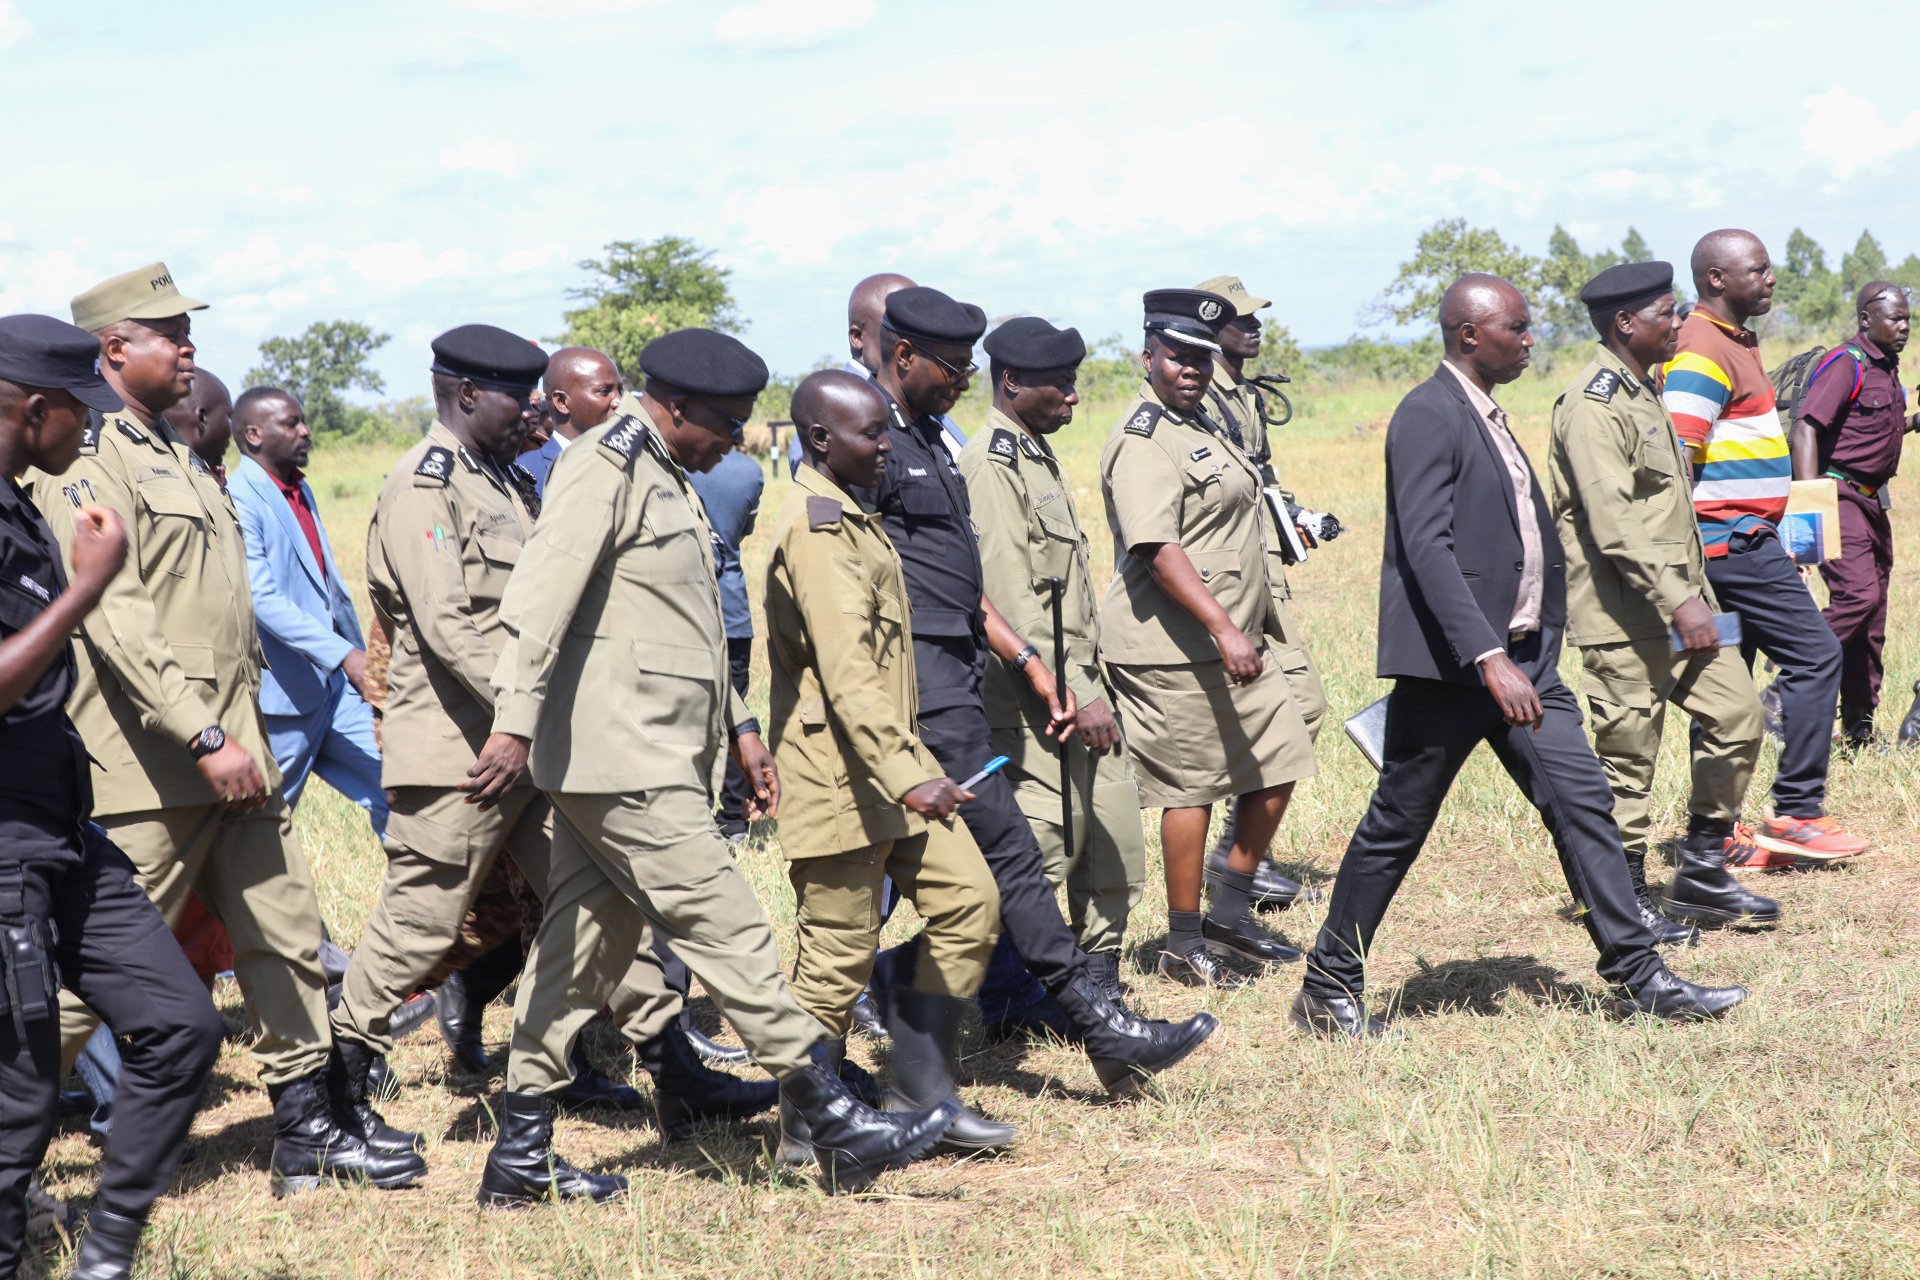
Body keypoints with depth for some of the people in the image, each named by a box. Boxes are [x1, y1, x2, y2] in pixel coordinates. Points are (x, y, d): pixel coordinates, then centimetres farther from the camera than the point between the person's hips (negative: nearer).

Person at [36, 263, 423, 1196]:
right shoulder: (89, 465, -13)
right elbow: (117, 620, -22)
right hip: (150, 768, -9)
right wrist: (206, 738, -27)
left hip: (230, 751, 10)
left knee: (285, 930, 11)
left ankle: (310, 1126, 18)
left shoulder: (175, 458, 18)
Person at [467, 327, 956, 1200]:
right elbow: (540, 599, -23)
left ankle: (521, 1157, 16)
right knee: (728, 932, -7)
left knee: (583, 948, 11)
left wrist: (737, 726, 23)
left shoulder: (664, 478, 19)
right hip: (624, 765, -10)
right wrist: (515, 726, -30)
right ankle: (837, 1128, -3)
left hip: (653, 758, 10)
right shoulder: (603, 468, -12)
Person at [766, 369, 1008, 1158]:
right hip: (839, 773, -10)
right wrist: (905, 776, -34)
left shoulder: (848, 519, 15)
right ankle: (808, 1127, 10)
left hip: (890, 761, 10)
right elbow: (846, 672, -27)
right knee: (840, 952, -3)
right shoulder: (816, 531, -18)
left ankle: (921, 1091, 12)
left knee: (967, 899, 6)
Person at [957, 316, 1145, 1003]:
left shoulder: (1041, 457, 17)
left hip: (1079, 683, 10)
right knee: (1043, 850, -7)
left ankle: (1098, 986, 20)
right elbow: (1013, 603, -21)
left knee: (1116, 840, 10)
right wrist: (1075, 697, -23)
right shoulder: (990, 465, -15)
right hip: (1033, 704, -10)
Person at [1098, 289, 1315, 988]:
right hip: (1176, 649, -10)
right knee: (1190, 786, -4)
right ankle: (1184, 947, 6)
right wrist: (1225, 630, -31)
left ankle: (1231, 912, 22)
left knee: (1279, 763, 11)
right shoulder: (1143, 441, -15)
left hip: (1238, 641, 10)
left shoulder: (1199, 424, 16)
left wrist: (1248, 629, 25)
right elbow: (1159, 550, -25)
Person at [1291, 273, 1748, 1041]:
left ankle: (1637, 977, 6)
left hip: (1522, 658, 9)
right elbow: (1426, 547, -23)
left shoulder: (1487, 416, 16)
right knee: (1396, 827, 1)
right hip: (1451, 662, -9)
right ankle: (1327, 990, 13)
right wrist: (1488, 657, -29)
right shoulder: (1427, 415, -14)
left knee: (1582, 803, 3)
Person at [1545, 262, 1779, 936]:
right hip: (1624, 610, -10)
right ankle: (1627, 900, 9)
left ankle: (1702, 869, 18)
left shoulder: (1644, 389, 17)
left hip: (1679, 597, 10)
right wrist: (1678, 601, -25)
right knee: (1628, 754, -2)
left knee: (1737, 713, 7)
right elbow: (1614, 521, -24)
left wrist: (1695, 591, 20)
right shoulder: (1594, 404, -16)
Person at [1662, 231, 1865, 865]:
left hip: (1742, 539, 10)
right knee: (1814, 655, -8)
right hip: (1734, 540, -10)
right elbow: (1673, 457, -22)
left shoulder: (1732, 341, 19)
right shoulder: (1702, 351, -15)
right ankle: (1797, 811, -6)